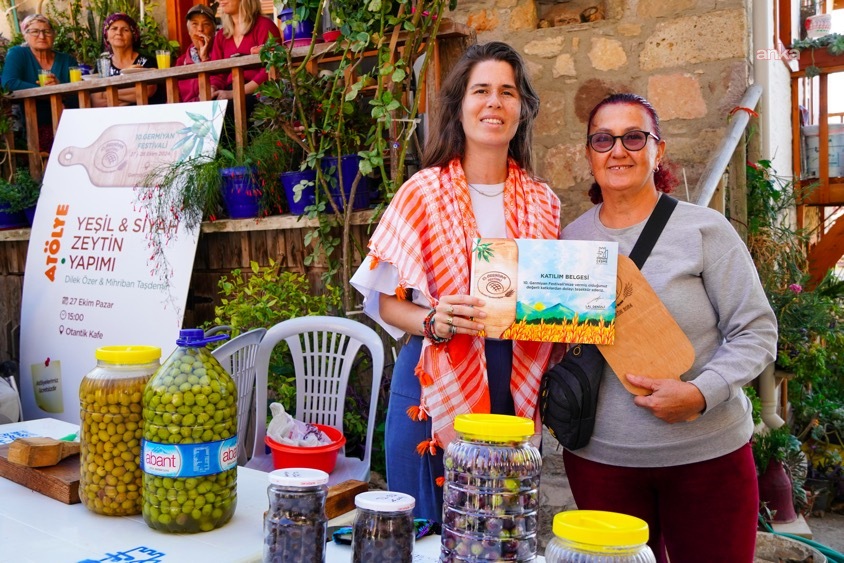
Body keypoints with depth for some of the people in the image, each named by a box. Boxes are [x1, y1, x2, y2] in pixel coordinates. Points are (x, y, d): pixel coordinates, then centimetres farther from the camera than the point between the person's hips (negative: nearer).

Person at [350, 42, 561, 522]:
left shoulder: (542, 202, 7)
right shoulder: (424, 192, -4)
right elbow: (383, 299, -3)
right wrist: (432, 321, -21)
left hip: (513, 391, 3)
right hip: (436, 388, -3)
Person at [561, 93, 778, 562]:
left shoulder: (705, 229, -5)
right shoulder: (571, 239, 5)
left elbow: (755, 333, -6)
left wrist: (701, 392, -20)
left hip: (707, 453, -2)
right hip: (598, 457, 2)